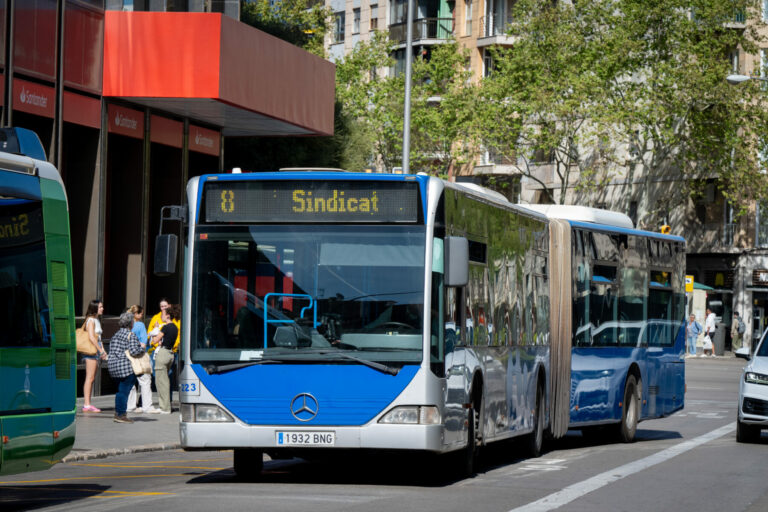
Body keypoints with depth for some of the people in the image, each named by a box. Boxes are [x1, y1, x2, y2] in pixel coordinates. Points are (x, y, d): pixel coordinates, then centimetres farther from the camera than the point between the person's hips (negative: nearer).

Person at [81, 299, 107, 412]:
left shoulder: (97, 321, 20)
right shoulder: (91, 320, -9)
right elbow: (91, 337, -18)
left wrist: (103, 351, 10)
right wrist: (101, 350, -16)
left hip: (97, 352, 9)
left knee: (92, 379, 7)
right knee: (90, 378, -12)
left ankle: (87, 405, 8)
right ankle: (87, 405, -15)